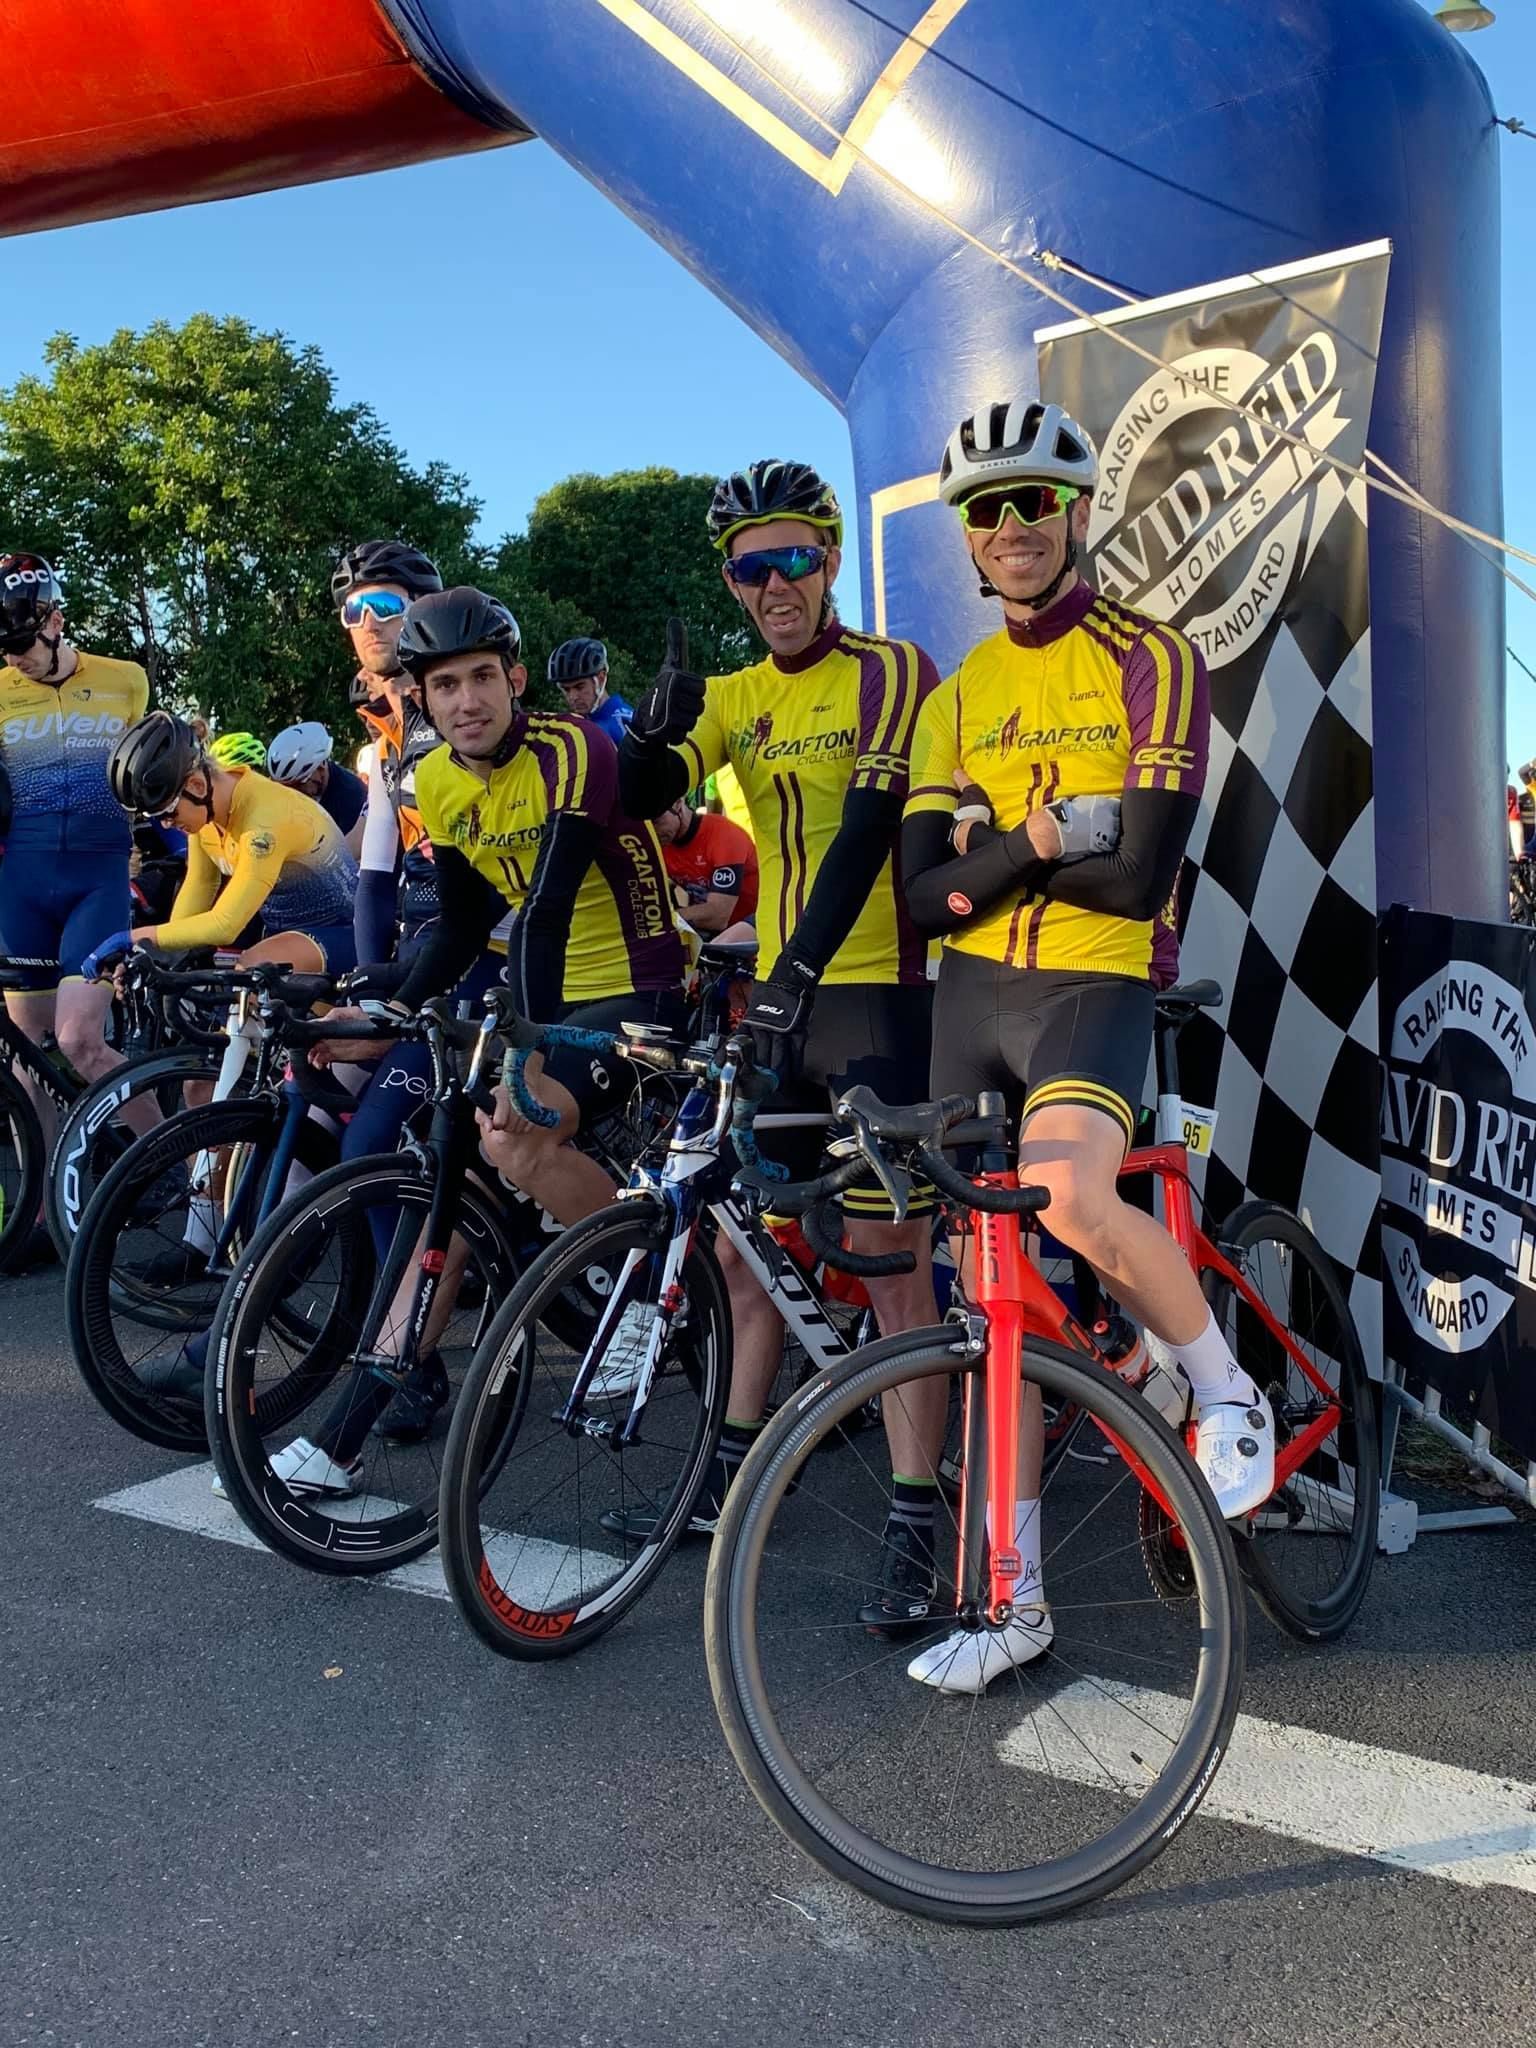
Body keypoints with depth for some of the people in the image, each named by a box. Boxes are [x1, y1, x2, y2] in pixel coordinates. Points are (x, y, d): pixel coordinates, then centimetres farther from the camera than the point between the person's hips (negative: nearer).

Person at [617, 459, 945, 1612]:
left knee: (890, 1255, -8)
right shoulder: (735, 697, 12)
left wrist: (803, 964, -30)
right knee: (744, 1236, 13)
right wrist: (657, 725, -22)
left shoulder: (891, 674, -6)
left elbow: (871, 826, -19)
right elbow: (638, 797, 0)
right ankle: (737, 1474, 29)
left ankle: (915, 1527, -2)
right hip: (774, 996, 7)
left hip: (877, 991, -6)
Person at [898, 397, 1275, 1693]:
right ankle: (1017, 1595, 17)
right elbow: (925, 896, 1)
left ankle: (1232, 1398, -2)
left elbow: (1141, 876, -15)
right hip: (970, 1000, 5)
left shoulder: (1151, 661, -4)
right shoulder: (959, 697, 11)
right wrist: (1033, 842, -16)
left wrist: (989, 851, -7)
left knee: (1067, 1199, -34)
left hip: (1094, 989, -5)